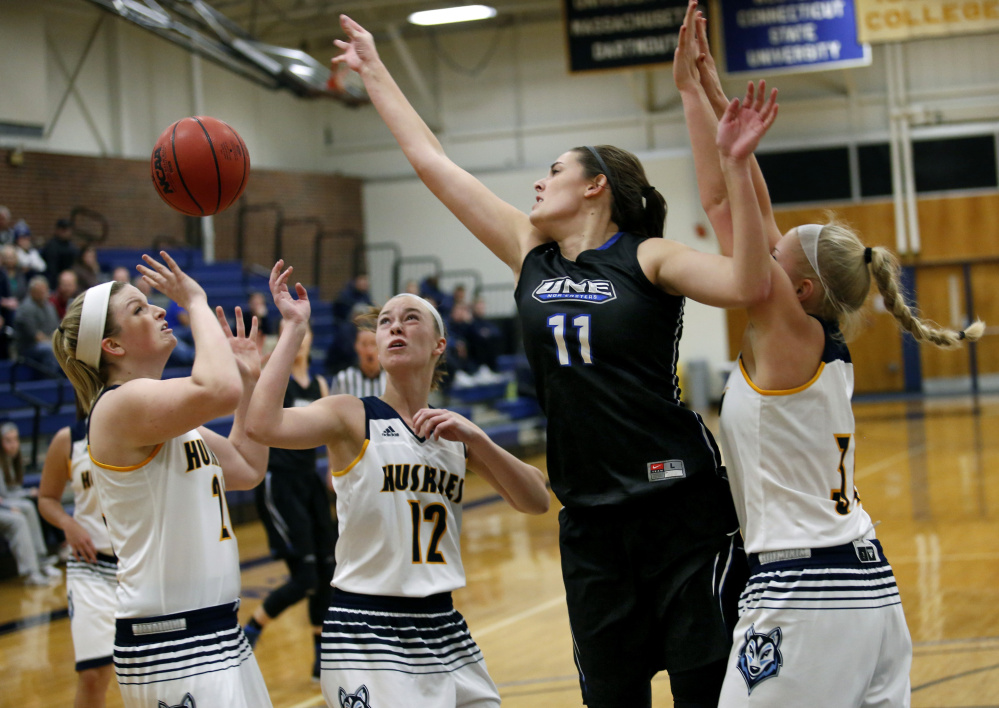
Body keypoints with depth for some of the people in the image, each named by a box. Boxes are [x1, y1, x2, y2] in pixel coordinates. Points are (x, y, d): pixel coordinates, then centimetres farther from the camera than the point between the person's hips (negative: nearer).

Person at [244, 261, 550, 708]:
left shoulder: (454, 431, 12)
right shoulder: (353, 417, -4)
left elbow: (536, 502, 5)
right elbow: (263, 425, -23)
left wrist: (474, 438, -8)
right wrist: (294, 326, -16)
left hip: (442, 628, 6)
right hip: (366, 635, -5)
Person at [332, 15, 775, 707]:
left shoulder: (648, 259, -6)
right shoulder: (531, 254, 9)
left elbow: (749, 285, -24)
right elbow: (431, 159, 15)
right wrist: (373, 69, 20)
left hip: (682, 503, -5)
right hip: (590, 515, 5)